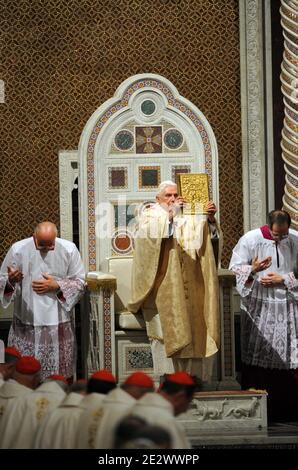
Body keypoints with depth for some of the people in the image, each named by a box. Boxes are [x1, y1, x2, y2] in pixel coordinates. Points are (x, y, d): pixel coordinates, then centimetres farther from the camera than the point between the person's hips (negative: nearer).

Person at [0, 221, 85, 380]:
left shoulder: (69, 249, -5)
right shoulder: (18, 249, -7)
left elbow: (80, 282, 0)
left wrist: (56, 286, -15)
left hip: (59, 321, 0)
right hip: (26, 321, 0)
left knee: (60, 369, 7)